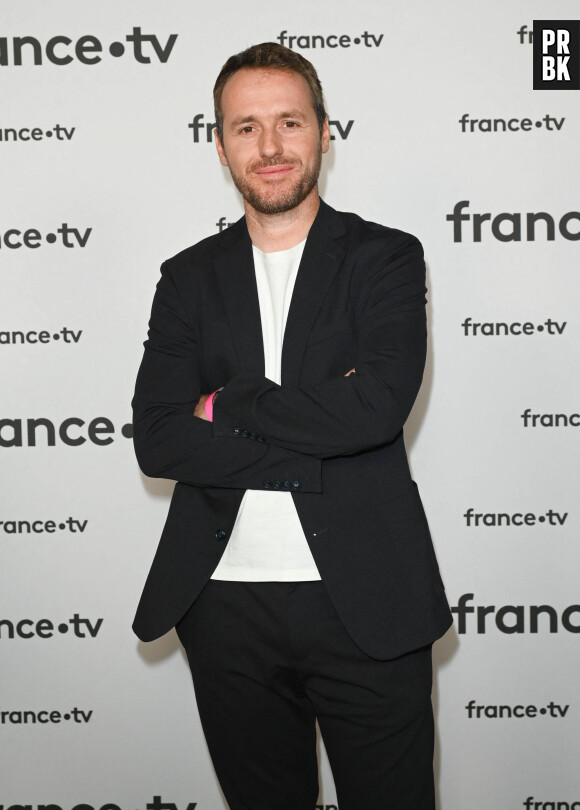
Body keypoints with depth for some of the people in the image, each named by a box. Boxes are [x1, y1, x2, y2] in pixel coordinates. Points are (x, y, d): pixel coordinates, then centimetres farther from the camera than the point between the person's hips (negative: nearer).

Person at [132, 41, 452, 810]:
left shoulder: (385, 257, 0)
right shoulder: (189, 277, 8)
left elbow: (379, 403, -17)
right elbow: (157, 440, -5)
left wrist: (226, 406, -9)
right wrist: (315, 445, -14)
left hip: (364, 605, -2)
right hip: (227, 606, 3)